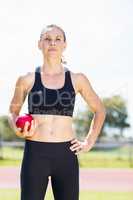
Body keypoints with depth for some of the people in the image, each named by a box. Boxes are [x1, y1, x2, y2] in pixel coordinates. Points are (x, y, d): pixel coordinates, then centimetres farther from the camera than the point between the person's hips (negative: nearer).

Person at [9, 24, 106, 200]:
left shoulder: (77, 79, 4)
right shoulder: (27, 80, 2)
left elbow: (99, 110, 18)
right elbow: (13, 111, 18)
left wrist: (89, 142, 10)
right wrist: (18, 131, -2)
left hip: (66, 154, 1)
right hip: (35, 153, -1)